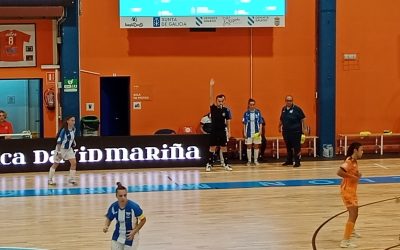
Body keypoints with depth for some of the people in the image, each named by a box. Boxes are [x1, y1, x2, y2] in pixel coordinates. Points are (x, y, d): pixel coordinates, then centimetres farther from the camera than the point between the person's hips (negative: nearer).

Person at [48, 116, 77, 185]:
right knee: (56, 164, 6)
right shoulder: (64, 130, -24)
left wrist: (73, 143, 1)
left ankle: (71, 179, 1)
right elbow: (59, 141, -26)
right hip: (61, 148, -6)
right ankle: (50, 179, 20)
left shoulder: (73, 129, -4)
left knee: (74, 162, -8)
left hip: (69, 149, 6)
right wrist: (58, 152, -29)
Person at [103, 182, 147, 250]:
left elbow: (143, 219, -12)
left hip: (130, 237, -3)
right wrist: (106, 226, -15)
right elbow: (109, 218, 6)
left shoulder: (134, 206, -23)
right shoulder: (113, 207, -12)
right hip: (117, 237, 3)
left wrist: (134, 232, -19)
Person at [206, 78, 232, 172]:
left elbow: (228, 121, 7)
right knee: (212, 148, 2)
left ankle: (226, 164, 11)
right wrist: (211, 86, -24)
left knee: (224, 148, 5)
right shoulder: (213, 108, -4)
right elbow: (211, 97, -14)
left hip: (223, 132, 1)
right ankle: (209, 164, 7)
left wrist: (229, 132, 2)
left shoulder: (226, 110, 1)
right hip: (214, 131, -1)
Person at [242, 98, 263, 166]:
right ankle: (249, 161, 12)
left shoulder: (258, 112, 1)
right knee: (249, 146, 5)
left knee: (256, 146, 6)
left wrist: (260, 130, -9)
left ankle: (256, 160, 15)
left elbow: (260, 123, 3)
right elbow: (244, 124, 2)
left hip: (256, 133, 0)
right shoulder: (246, 113, 0)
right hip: (249, 133, 0)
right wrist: (244, 132, -4)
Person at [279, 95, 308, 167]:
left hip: (295, 132, -6)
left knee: (296, 147, -3)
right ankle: (289, 161, 27)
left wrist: (304, 128, -12)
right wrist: (280, 126, 26)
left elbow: (303, 118, -8)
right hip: (286, 132, 6)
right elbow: (281, 119, 22)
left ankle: (297, 162, 2)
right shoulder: (284, 109, 8)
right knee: (288, 147, 15)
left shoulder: (297, 109, -8)